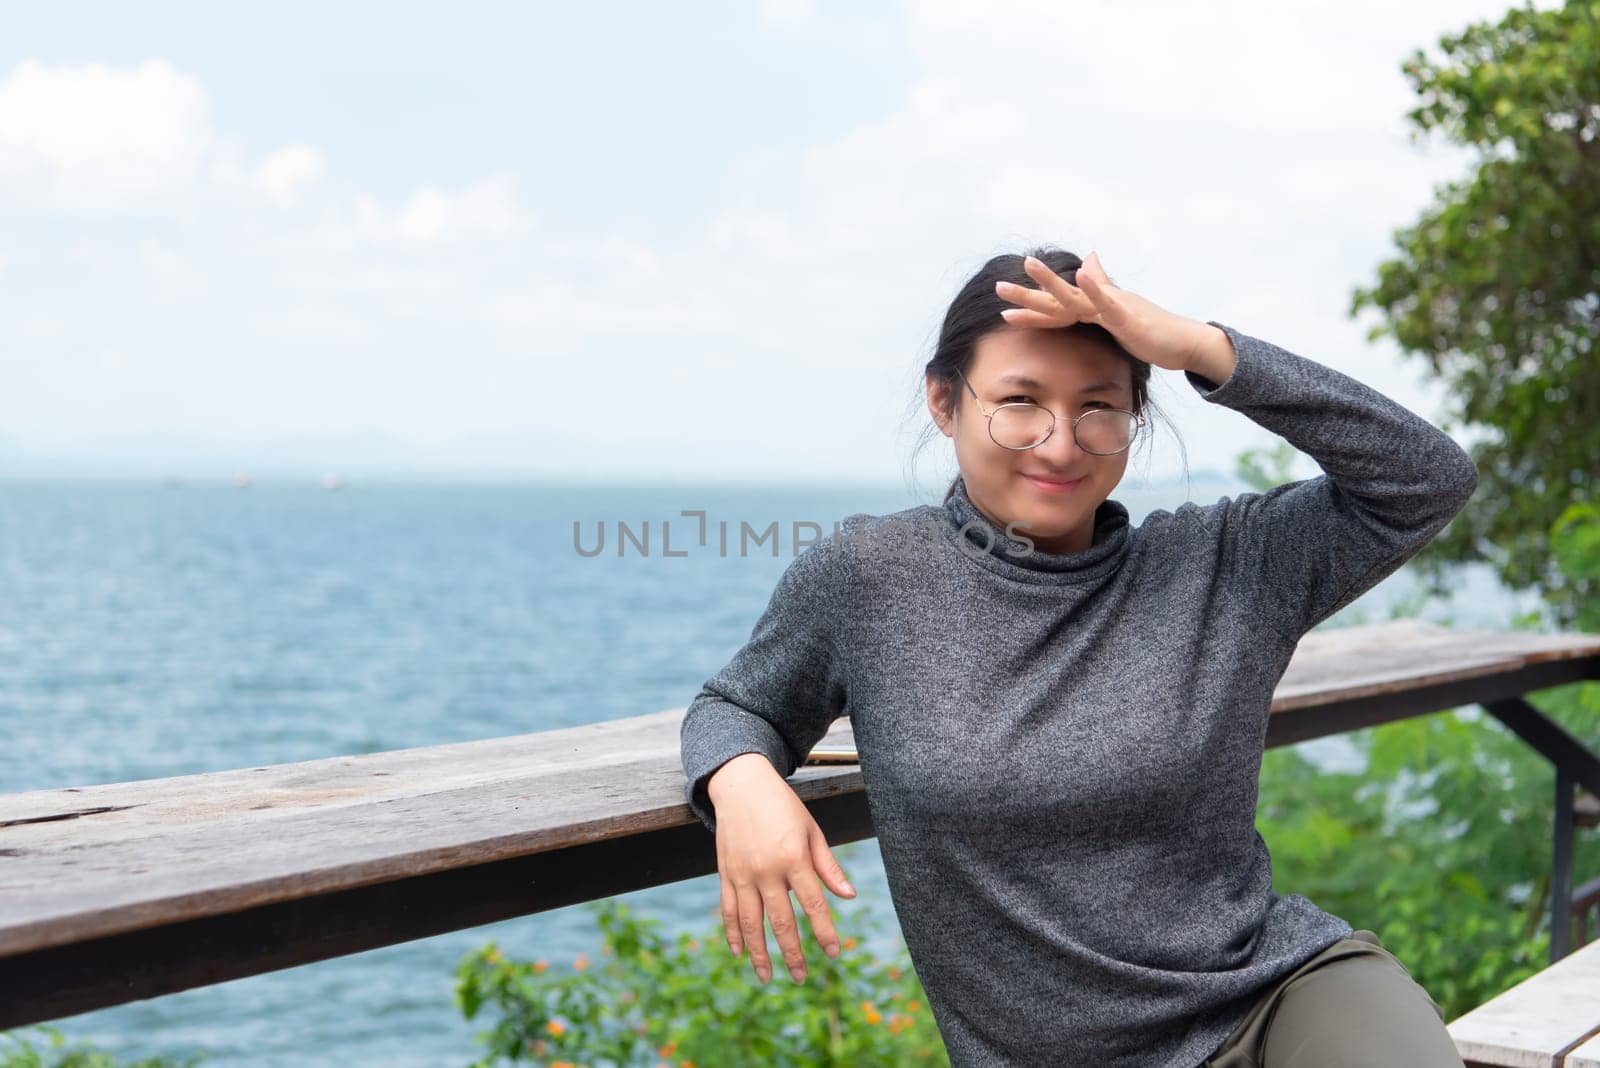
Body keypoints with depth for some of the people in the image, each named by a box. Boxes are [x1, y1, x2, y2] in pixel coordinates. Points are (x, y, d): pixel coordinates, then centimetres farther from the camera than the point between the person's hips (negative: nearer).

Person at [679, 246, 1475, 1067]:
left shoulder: (1219, 567, -1)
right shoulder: (863, 580, -2)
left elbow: (1428, 479, -6)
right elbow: (735, 707, 12)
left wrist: (1203, 349, -14)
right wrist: (742, 781, -13)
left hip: (1286, 989, 0)